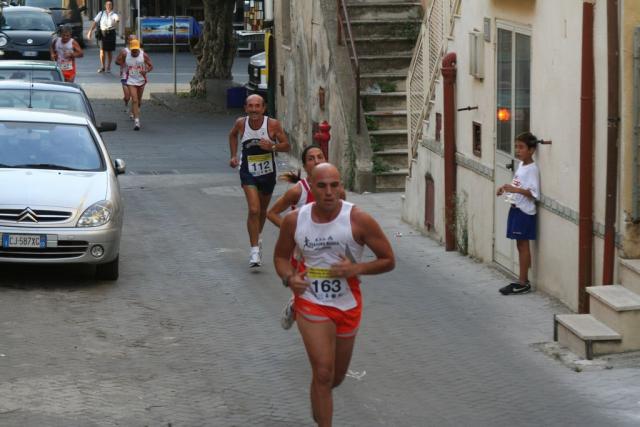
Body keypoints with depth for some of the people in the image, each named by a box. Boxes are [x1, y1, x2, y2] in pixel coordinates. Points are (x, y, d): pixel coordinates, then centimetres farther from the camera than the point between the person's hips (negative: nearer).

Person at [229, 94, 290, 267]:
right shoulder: (241, 123, -8)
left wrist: (273, 147, -26)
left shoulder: (273, 124, -13)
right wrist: (234, 156, 7)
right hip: (248, 173, -1)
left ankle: (256, 238, 46)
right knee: (254, 210, -18)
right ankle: (255, 250, -15)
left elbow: (286, 145, -7)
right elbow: (233, 135, 15)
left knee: (263, 210, 19)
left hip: (268, 173, 1)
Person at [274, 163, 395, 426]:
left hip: (348, 306, 1)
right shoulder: (294, 221, -8)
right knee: (323, 374, -14)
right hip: (312, 303, -1)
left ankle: (319, 400, 53)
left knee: (336, 377, 18)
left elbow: (388, 261, -7)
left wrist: (356, 269, -23)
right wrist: (289, 278, -12)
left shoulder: (359, 220, -14)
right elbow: (281, 256, 9)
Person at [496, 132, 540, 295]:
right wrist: (506, 188, 7)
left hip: (525, 211, -9)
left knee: (523, 245, -4)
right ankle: (522, 280, 18)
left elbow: (534, 194, -22)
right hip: (516, 208, 9)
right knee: (520, 245, 12)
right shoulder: (521, 165, 10)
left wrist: (515, 190, -30)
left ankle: (523, 283, 0)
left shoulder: (532, 169, -16)